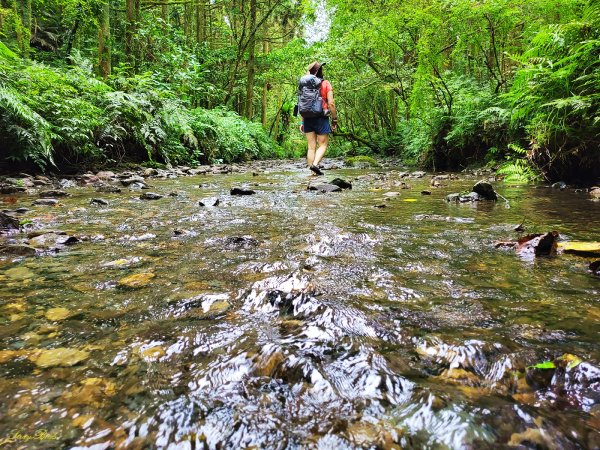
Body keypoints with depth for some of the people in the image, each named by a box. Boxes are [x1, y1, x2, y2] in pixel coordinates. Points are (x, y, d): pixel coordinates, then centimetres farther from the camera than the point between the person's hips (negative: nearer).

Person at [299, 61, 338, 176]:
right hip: (321, 118, -4)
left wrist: (302, 121, 12)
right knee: (323, 145, 5)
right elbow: (331, 103, -8)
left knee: (311, 147, 6)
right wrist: (335, 120, 0)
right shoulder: (326, 84, -2)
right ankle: (315, 164, -18)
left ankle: (313, 172, 5)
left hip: (308, 118, 4)